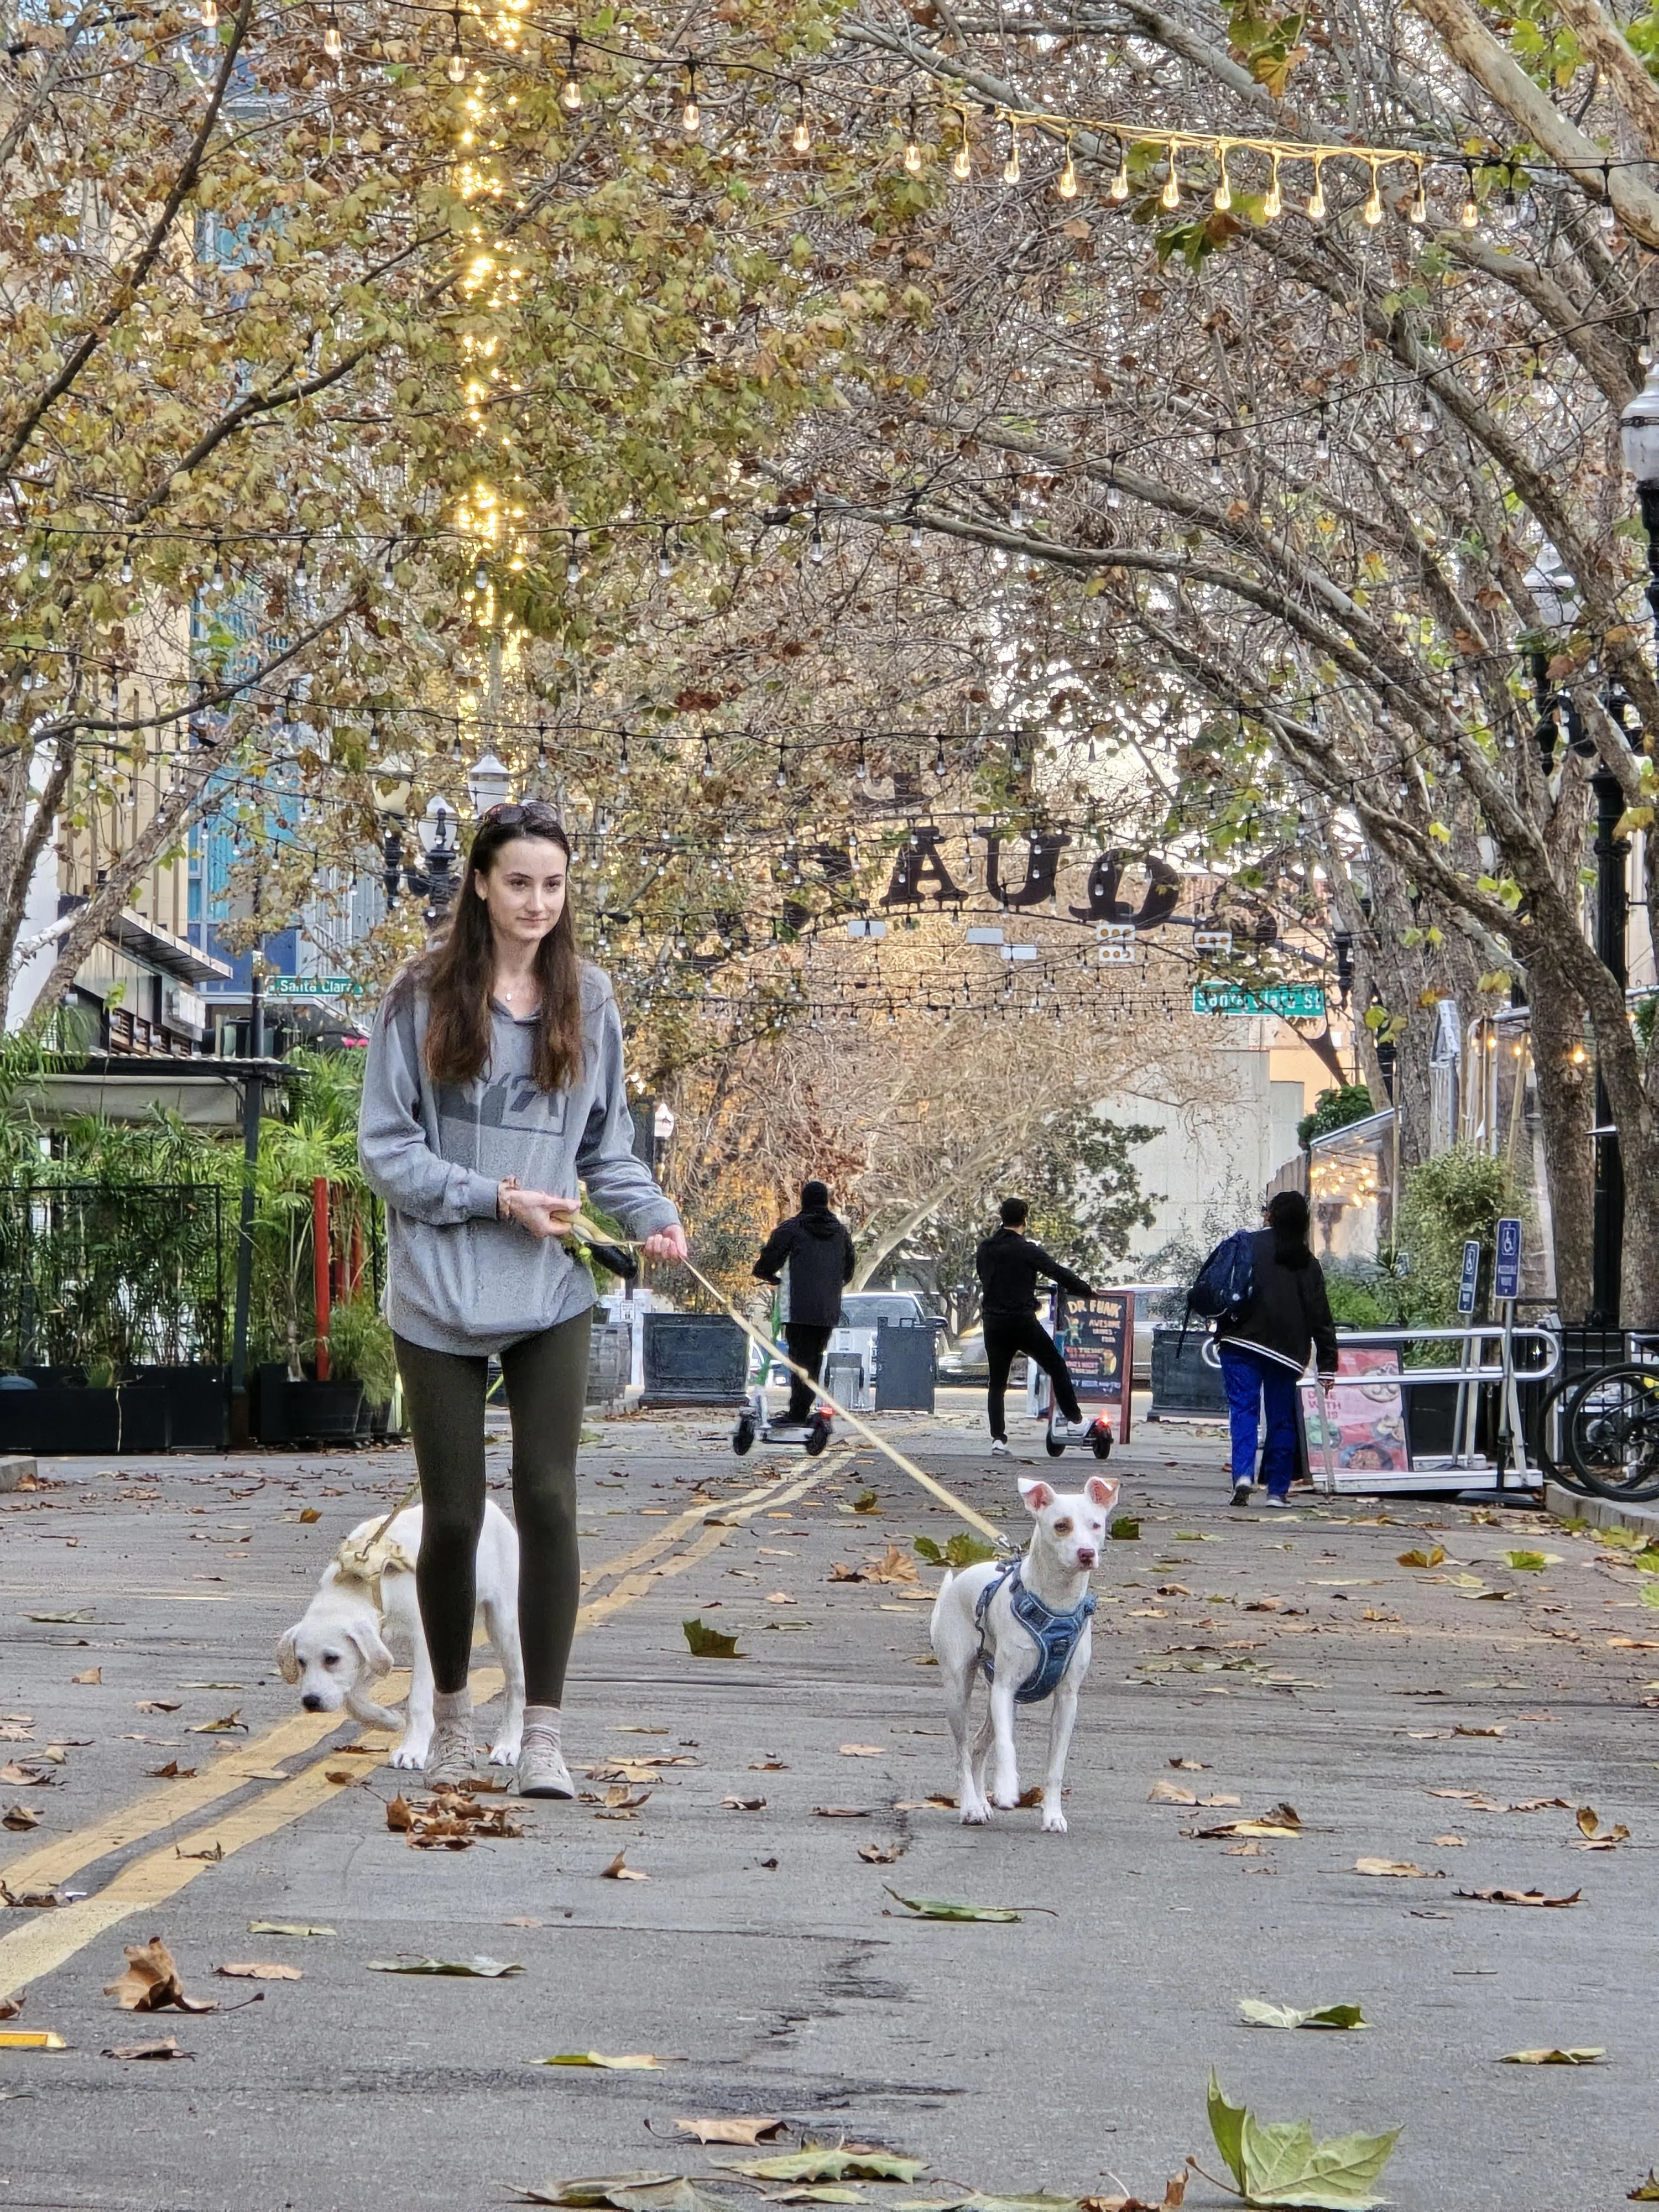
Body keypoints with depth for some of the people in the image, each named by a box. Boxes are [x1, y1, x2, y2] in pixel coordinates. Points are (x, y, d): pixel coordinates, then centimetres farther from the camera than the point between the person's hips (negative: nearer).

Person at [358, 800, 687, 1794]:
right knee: (453, 1514, 6)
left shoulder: (589, 1001, 6)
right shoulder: (424, 999, -3)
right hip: (442, 1296, -1)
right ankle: (452, 1713, 26)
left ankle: (543, 1730, -2)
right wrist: (495, 1199, -14)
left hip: (554, 1298, 1)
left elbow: (610, 1146, 12)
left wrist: (656, 1216, -6)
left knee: (549, 1499, -8)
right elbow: (387, 1148, -4)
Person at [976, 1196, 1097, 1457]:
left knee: (997, 1383, 9)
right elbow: (1059, 1274, -7)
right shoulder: (1027, 1250, -9)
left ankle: (998, 1439, -1)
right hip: (1023, 1322, -4)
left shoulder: (985, 1249, 7)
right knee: (1057, 1367, 12)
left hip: (994, 1324, 4)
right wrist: (1087, 1291, 5)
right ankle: (1074, 1419, 11)